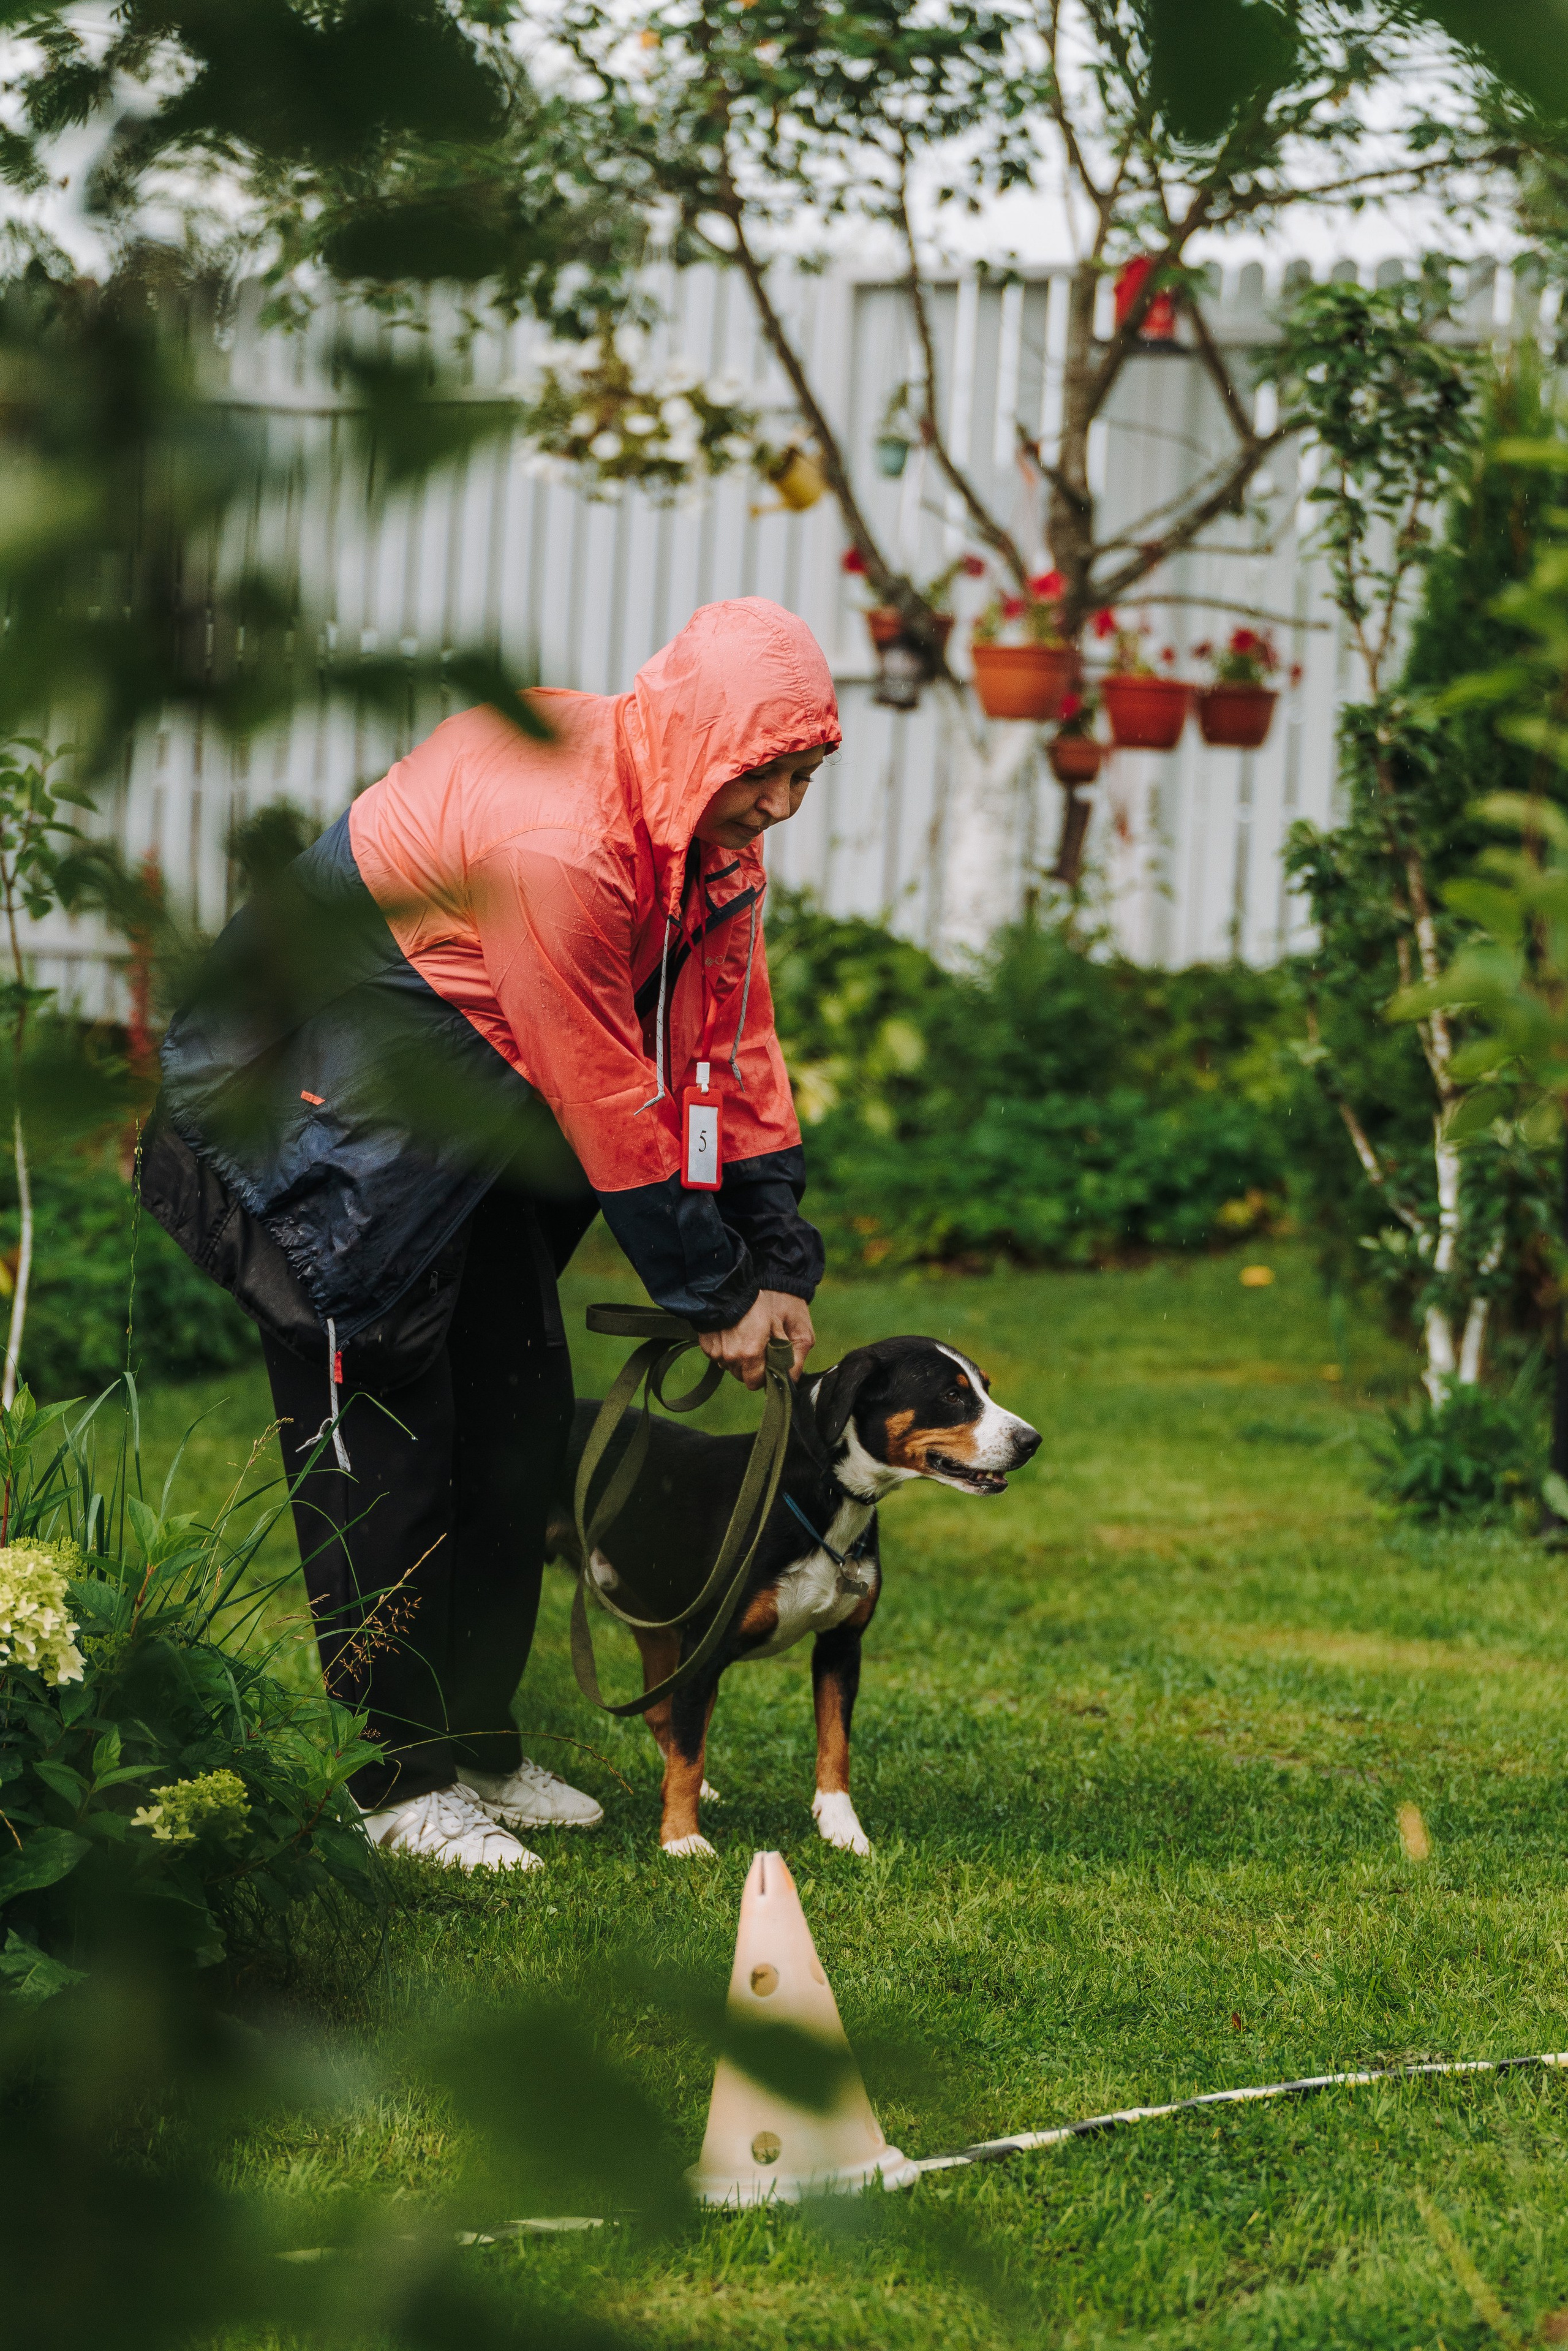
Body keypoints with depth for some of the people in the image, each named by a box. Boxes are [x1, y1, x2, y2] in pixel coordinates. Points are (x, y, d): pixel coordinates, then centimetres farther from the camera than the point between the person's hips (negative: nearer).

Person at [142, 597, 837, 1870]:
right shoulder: (551, 842, -33)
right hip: (332, 1110, -9)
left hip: (474, 1118, 9)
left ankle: (479, 1746, 21)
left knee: (519, 1417, 10)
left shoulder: (714, 825, -5)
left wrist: (781, 1260, -2)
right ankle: (397, 1779, -1)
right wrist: (713, 1297, -17)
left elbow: (732, 1038, 2)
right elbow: (608, 1101, -26)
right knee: (379, 1437, -8)